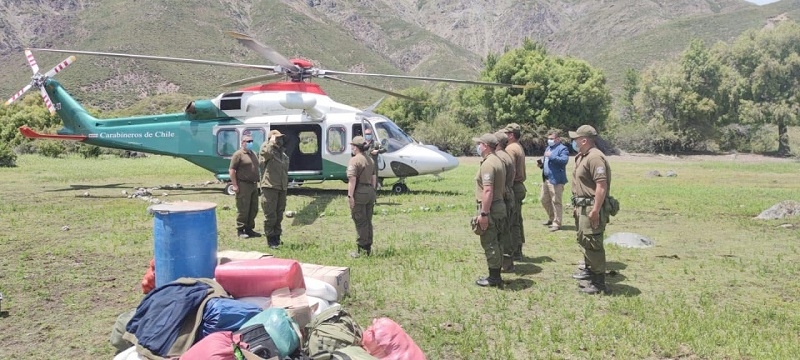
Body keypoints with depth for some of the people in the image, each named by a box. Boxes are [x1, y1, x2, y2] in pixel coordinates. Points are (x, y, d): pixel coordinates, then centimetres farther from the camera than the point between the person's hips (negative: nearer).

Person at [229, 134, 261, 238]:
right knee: (243, 209, -4)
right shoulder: (238, 154, -8)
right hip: (243, 185, -8)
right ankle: (240, 230, 4)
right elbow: (231, 170, -12)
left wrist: (257, 182, 20)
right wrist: (234, 185, -18)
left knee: (253, 209, 11)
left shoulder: (253, 154, 17)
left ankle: (249, 229, 21)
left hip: (254, 185, 8)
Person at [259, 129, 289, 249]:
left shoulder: (283, 155, 18)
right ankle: (270, 239, 5)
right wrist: (272, 141, -17)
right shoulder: (268, 151, -5)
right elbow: (266, 151, -32)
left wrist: (286, 185, 23)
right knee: (270, 215, -4)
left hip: (282, 188, 7)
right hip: (270, 187, -7)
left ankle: (277, 237, 26)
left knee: (279, 215, 14)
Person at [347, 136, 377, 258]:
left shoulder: (354, 160, -13)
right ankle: (368, 248, 23)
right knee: (368, 221, 15)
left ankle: (362, 250, 3)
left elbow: (352, 179, -19)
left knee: (360, 222, -1)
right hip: (370, 192, 8)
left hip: (359, 193, -8)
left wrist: (350, 195, -18)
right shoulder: (370, 160, 13)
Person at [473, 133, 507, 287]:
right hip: (500, 205, 10)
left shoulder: (488, 164, -18)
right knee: (495, 242, 16)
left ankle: (493, 278, 5)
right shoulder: (498, 161, 14)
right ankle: (496, 275, 24)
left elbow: (488, 191, -25)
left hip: (490, 207, -10)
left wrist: (484, 213, -24)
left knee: (489, 243, -2)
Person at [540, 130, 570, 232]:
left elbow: (564, 160, -25)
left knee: (556, 202, -5)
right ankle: (552, 218, 34)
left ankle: (557, 223, 2)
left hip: (556, 180, -9)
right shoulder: (548, 148, 19)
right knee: (544, 199, 17)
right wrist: (542, 165, 7)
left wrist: (551, 156, -26)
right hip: (546, 179, 9)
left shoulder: (563, 149, -8)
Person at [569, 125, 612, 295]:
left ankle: (599, 283, 1)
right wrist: (576, 206, 21)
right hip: (582, 207, 11)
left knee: (592, 244, -6)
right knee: (584, 240, 22)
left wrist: (595, 211, -27)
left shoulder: (595, 157, -19)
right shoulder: (582, 157, 14)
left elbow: (602, 186, -25)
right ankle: (589, 270, 39)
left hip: (591, 208, -11)